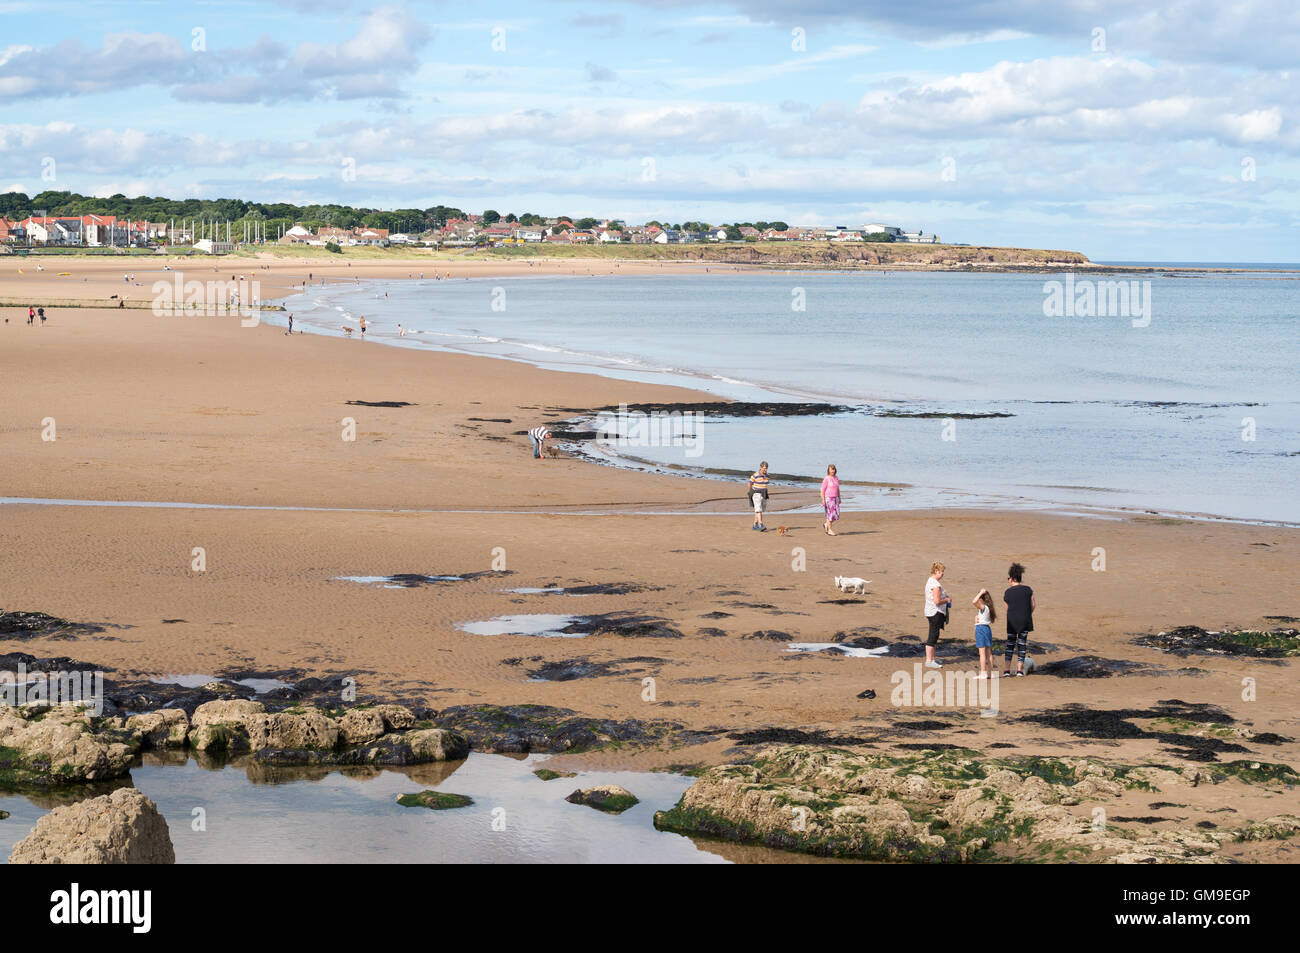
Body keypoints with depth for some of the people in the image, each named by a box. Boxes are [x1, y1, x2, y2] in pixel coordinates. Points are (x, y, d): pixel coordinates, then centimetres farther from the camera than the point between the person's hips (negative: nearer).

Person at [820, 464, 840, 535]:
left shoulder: (836, 478, 9)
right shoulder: (826, 479, -11)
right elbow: (823, 490, -10)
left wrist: (839, 498, 17)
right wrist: (823, 500, -14)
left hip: (835, 498, 7)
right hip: (828, 498, -7)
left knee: (836, 514, 4)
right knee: (830, 514, -4)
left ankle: (826, 524, 25)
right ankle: (830, 531, 5)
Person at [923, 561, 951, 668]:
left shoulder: (929, 581, 12)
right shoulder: (936, 585, -21)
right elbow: (937, 601, -26)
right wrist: (947, 600, -11)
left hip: (931, 612, 11)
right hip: (935, 613, -11)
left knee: (933, 636, 17)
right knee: (933, 636, -6)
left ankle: (932, 658, 25)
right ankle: (929, 661, -4)